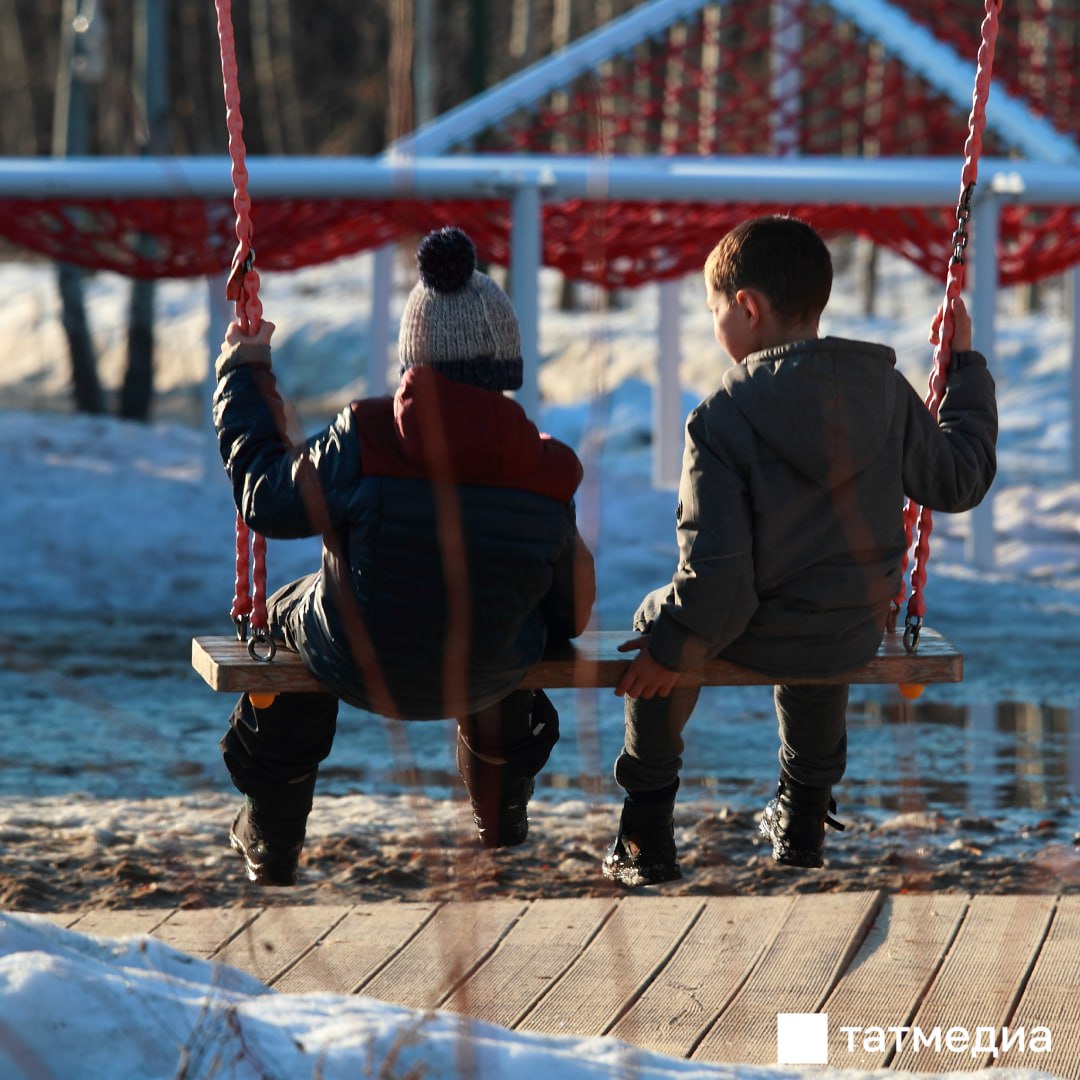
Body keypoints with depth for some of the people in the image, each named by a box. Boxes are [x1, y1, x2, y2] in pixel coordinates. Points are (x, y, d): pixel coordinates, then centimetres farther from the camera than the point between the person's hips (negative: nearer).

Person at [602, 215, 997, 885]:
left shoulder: (722, 418, -20)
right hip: (860, 638, 4)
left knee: (658, 618, 28)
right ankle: (804, 817, 50)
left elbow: (714, 567, -22)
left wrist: (676, 646, -6)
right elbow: (958, 481, 4)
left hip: (758, 636, -4)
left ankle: (648, 829, 32)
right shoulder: (886, 390, -8)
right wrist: (967, 366, 14)